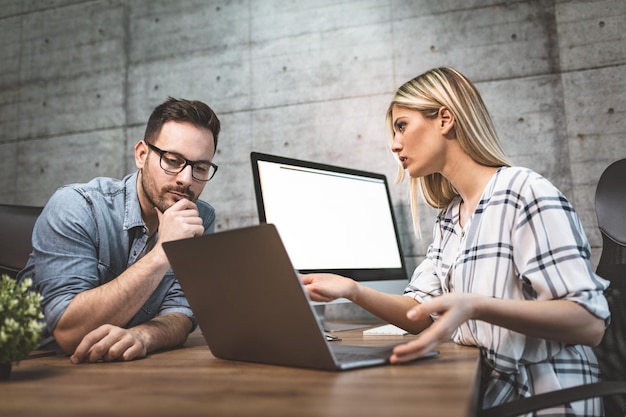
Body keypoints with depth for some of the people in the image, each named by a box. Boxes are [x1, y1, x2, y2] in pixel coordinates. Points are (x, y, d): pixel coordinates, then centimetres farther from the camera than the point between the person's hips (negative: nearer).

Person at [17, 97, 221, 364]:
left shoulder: (201, 220, -5)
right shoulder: (76, 206, -17)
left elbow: (180, 312, -10)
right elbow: (69, 333, -24)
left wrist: (141, 335, -31)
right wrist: (162, 253, -30)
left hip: (127, 373, 3)